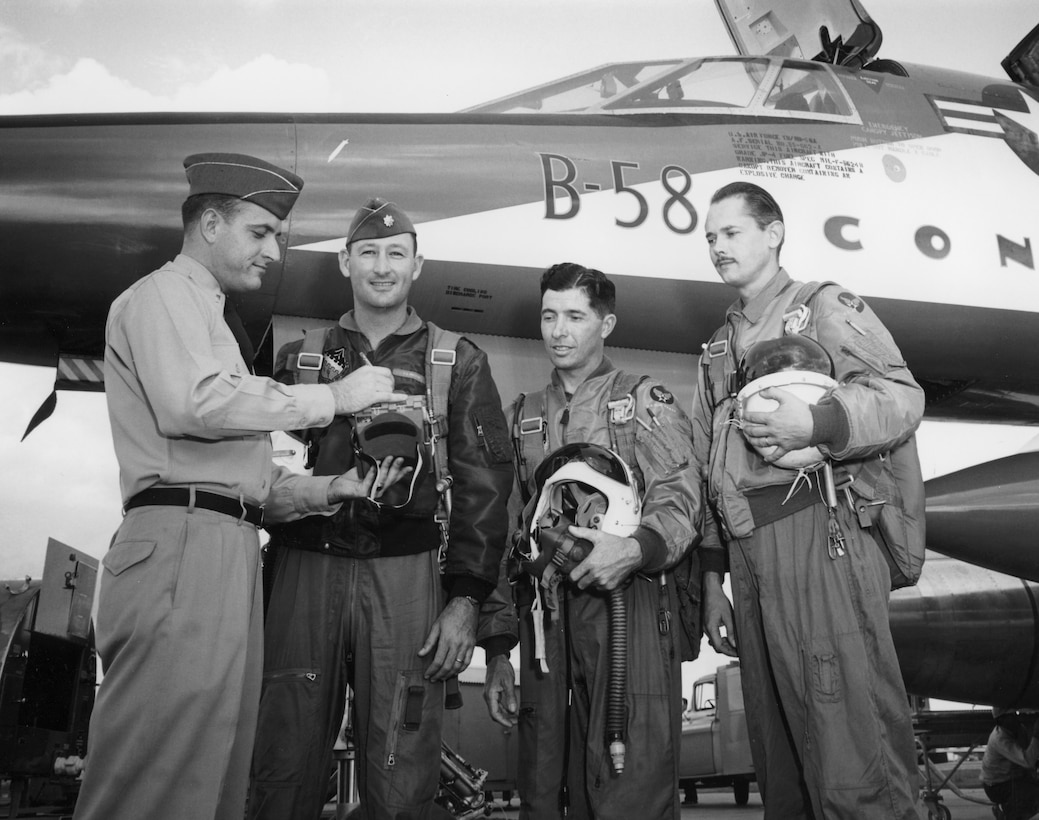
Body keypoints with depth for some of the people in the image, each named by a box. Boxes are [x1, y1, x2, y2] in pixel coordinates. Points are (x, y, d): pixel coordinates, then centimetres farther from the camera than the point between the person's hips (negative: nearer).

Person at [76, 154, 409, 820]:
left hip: (229, 552, 9)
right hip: (183, 545, -9)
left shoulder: (210, 318, 30)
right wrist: (333, 397, -11)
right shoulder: (164, 294, 4)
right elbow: (196, 404, -19)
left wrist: (329, 488, 8)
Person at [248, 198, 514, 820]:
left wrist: (466, 599, -5)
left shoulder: (458, 364, 10)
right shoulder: (301, 359, 16)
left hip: (406, 575, -1)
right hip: (307, 569, 2)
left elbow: (484, 484, 3)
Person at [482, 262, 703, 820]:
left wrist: (635, 548, -28)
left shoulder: (645, 400, 8)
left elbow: (677, 499, -4)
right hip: (543, 611, 4)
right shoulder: (522, 416, 19)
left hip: (628, 596, -4)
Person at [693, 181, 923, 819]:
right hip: (746, 551, 7)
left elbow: (903, 396, -6)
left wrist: (817, 421, -24)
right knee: (778, 763, 13)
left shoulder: (825, 307, 7)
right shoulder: (719, 347, 24)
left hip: (819, 533, -6)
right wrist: (712, 582, 15)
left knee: (852, 763, -7)